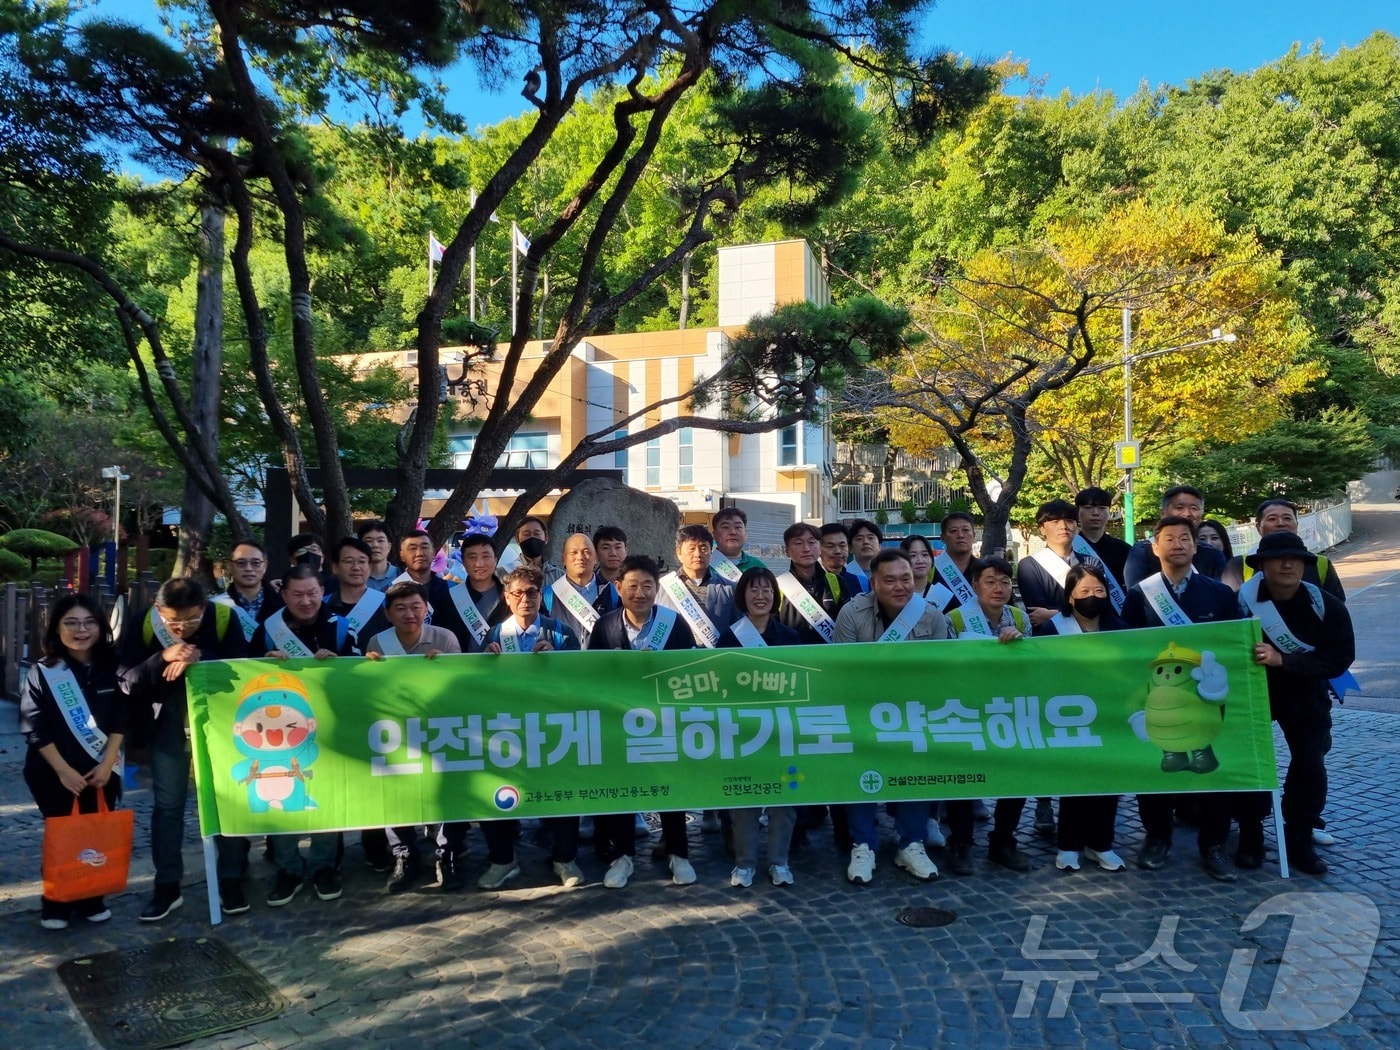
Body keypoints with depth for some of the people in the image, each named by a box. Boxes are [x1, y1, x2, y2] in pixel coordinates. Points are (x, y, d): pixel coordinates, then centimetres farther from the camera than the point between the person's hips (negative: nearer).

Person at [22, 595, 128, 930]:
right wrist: (63, 770, -14)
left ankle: (91, 899, 22)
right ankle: (55, 904, 20)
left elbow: (121, 719, 1)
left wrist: (106, 763, -7)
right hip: (55, 771, -2)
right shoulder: (43, 671, -10)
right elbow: (34, 727, -10)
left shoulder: (111, 666, -2)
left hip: (101, 769, 2)